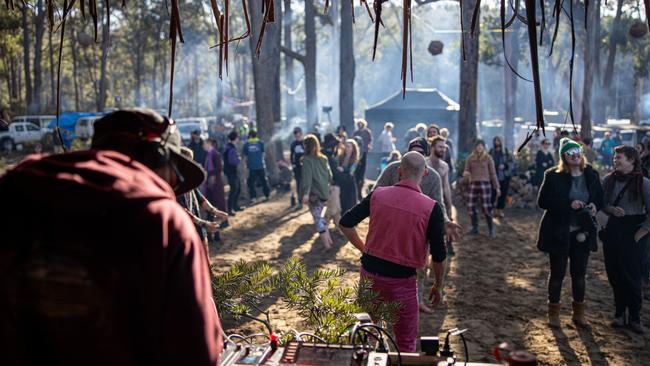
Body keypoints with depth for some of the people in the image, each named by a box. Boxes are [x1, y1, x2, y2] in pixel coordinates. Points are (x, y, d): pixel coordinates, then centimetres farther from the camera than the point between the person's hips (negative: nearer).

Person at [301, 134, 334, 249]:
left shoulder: (307, 159, -10)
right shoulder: (323, 158, 9)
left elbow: (307, 177, -23)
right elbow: (330, 176, 13)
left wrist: (306, 193, -31)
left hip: (314, 194, -6)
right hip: (324, 192, 6)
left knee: (318, 219, 3)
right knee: (320, 217, 23)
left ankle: (327, 245, 3)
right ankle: (329, 240, 26)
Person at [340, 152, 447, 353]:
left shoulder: (377, 195, -4)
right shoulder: (431, 208, -13)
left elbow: (345, 223, 3)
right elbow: (438, 255, -8)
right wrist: (438, 286, 7)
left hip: (369, 273, 4)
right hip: (401, 281, -3)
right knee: (406, 343, 14)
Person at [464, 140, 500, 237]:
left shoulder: (488, 158, 1)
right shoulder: (470, 158, 7)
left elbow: (493, 173, 4)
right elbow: (466, 172, 11)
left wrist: (497, 187, 2)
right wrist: (465, 174, -15)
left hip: (485, 184, -3)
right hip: (473, 184, 3)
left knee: (486, 207, -6)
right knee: (471, 206, 1)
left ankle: (491, 229, 7)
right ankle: (475, 228, 16)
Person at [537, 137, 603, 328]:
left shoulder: (591, 175, 1)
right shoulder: (553, 176, -10)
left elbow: (600, 198, 12)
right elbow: (542, 202, -12)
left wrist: (595, 206, -11)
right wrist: (568, 204, -22)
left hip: (582, 233, 3)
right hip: (559, 233, -3)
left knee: (579, 273, 13)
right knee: (557, 273, 8)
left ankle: (579, 312, 29)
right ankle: (553, 312, 24)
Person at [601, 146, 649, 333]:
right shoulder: (609, 180, 3)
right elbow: (602, 203, 10)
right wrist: (612, 210, -10)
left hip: (634, 232, -4)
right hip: (613, 230, 4)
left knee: (632, 275, 1)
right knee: (614, 274, 8)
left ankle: (635, 316, 14)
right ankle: (619, 312, 23)